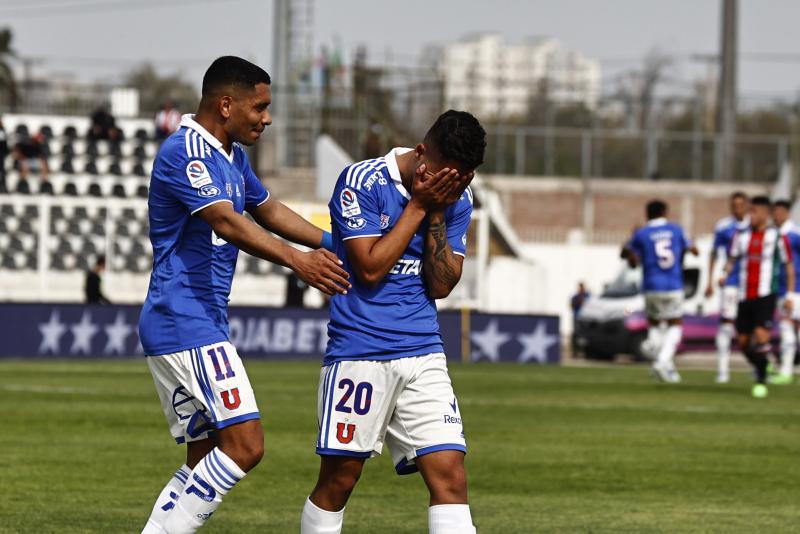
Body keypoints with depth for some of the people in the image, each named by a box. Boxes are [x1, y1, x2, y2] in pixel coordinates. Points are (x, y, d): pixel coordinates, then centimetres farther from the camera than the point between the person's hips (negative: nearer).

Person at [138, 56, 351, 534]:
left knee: (205, 458, 9)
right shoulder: (184, 153, -15)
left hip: (205, 324, 11)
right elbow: (226, 222, -30)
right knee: (244, 445, -16)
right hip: (185, 322, -11)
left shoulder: (232, 155, 17)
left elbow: (267, 211, 32)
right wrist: (296, 260, -42)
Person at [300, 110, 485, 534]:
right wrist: (419, 205, -11)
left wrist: (436, 213, -8)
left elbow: (442, 285, 2)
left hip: (423, 355, 4)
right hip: (359, 352, -4)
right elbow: (370, 268, -13)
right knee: (338, 480, 2)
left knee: (450, 475, -7)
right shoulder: (361, 182, -9)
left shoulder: (457, 200, 6)